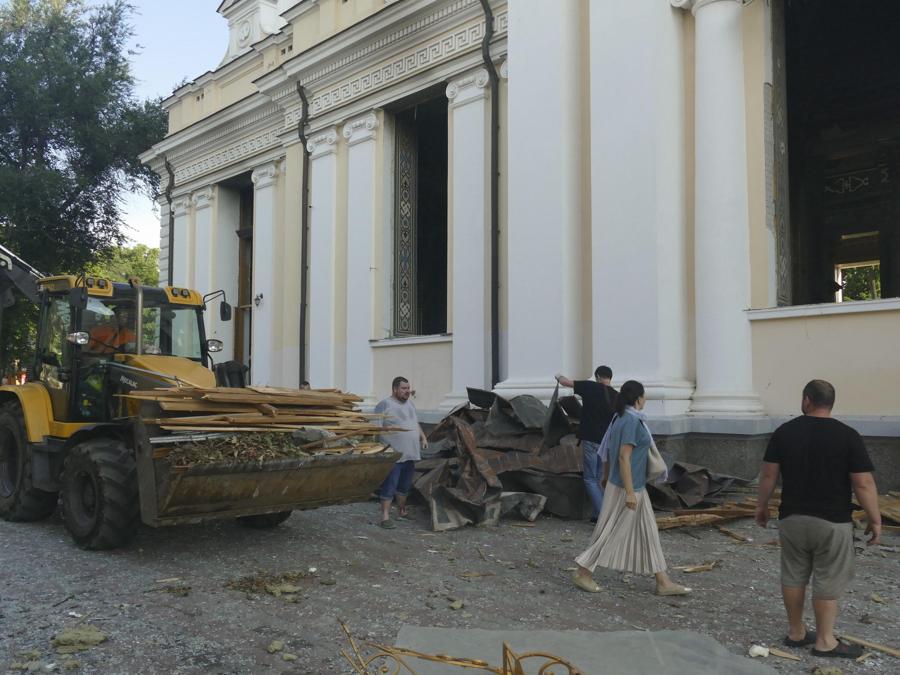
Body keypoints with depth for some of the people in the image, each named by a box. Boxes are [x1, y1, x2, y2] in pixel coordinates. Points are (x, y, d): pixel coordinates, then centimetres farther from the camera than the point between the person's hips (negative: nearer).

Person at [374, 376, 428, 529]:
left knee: (405, 486, 18)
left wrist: (423, 437, 16)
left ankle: (402, 511, 32)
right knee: (389, 487, -6)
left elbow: (416, 423, 28)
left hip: (411, 454, 8)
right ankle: (385, 517, -3)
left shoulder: (410, 404, 16)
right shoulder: (384, 405, -9)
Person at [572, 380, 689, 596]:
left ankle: (663, 583, 15)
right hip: (627, 486, -10)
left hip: (633, 485, 10)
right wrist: (630, 493, -24)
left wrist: (608, 478, 22)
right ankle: (582, 572, 9)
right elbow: (624, 457, -25)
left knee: (647, 532, 11)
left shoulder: (620, 418, 7)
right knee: (612, 532, -1)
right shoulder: (632, 421, -21)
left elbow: (611, 453, 14)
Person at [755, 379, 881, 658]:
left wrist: (762, 505, 13)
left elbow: (769, 475, 1)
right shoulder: (847, 435, -10)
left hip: (792, 518, 3)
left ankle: (796, 632, 24)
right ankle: (825, 641, 15)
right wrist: (875, 519, -1)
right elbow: (863, 484, -11)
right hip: (832, 521, -3)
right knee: (828, 582, 7)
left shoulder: (784, 431, -2)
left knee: (793, 576, 13)